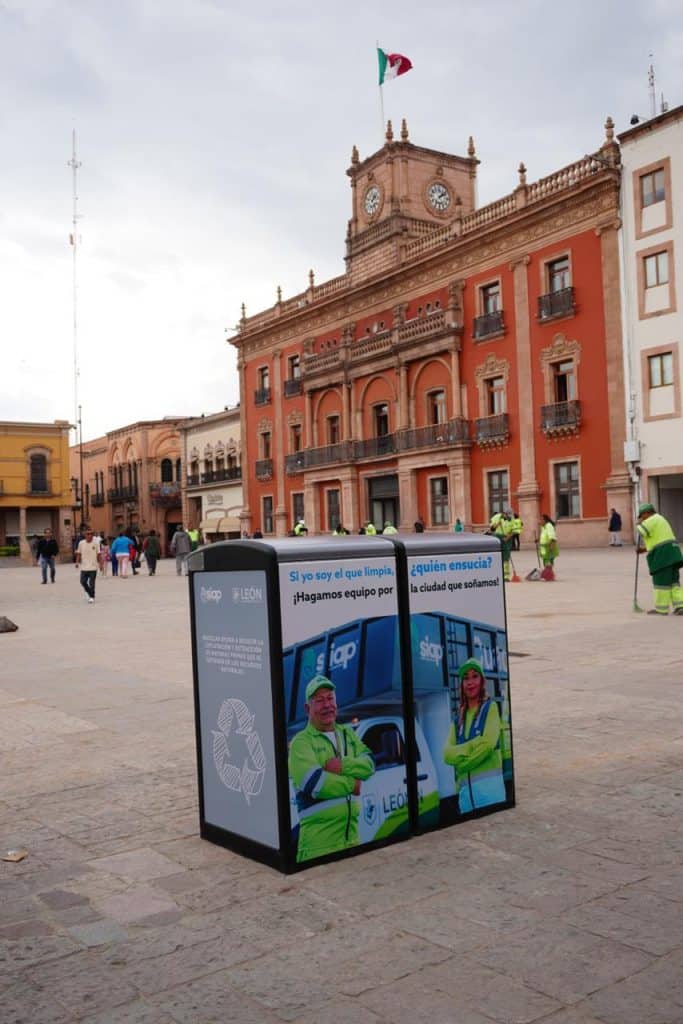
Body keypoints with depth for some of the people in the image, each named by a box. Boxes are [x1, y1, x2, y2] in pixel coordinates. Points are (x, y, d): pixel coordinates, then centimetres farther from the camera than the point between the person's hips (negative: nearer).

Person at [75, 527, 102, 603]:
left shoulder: (95, 543, -4)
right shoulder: (81, 543, 1)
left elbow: (98, 554, 1)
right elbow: (79, 553, 9)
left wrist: (100, 563, -1)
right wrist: (77, 562, -1)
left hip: (93, 567, -2)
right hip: (84, 567, 2)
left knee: (91, 583, -3)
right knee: (83, 582, 3)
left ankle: (92, 597, 10)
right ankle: (89, 593, 27)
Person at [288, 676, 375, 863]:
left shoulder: (348, 733, 14)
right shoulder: (301, 741, -8)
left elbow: (369, 765, 3)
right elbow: (312, 782, -20)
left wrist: (343, 766, -16)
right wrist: (351, 785, -9)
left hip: (351, 831, 6)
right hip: (319, 836, -6)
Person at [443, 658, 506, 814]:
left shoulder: (491, 707, 4)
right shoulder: (458, 718, 17)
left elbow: (488, 743, -11)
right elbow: (447, 754, 5)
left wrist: (460, 757, -3)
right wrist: (473, 745, -9)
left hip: (489, 783, -5)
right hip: (464, 787, 5)